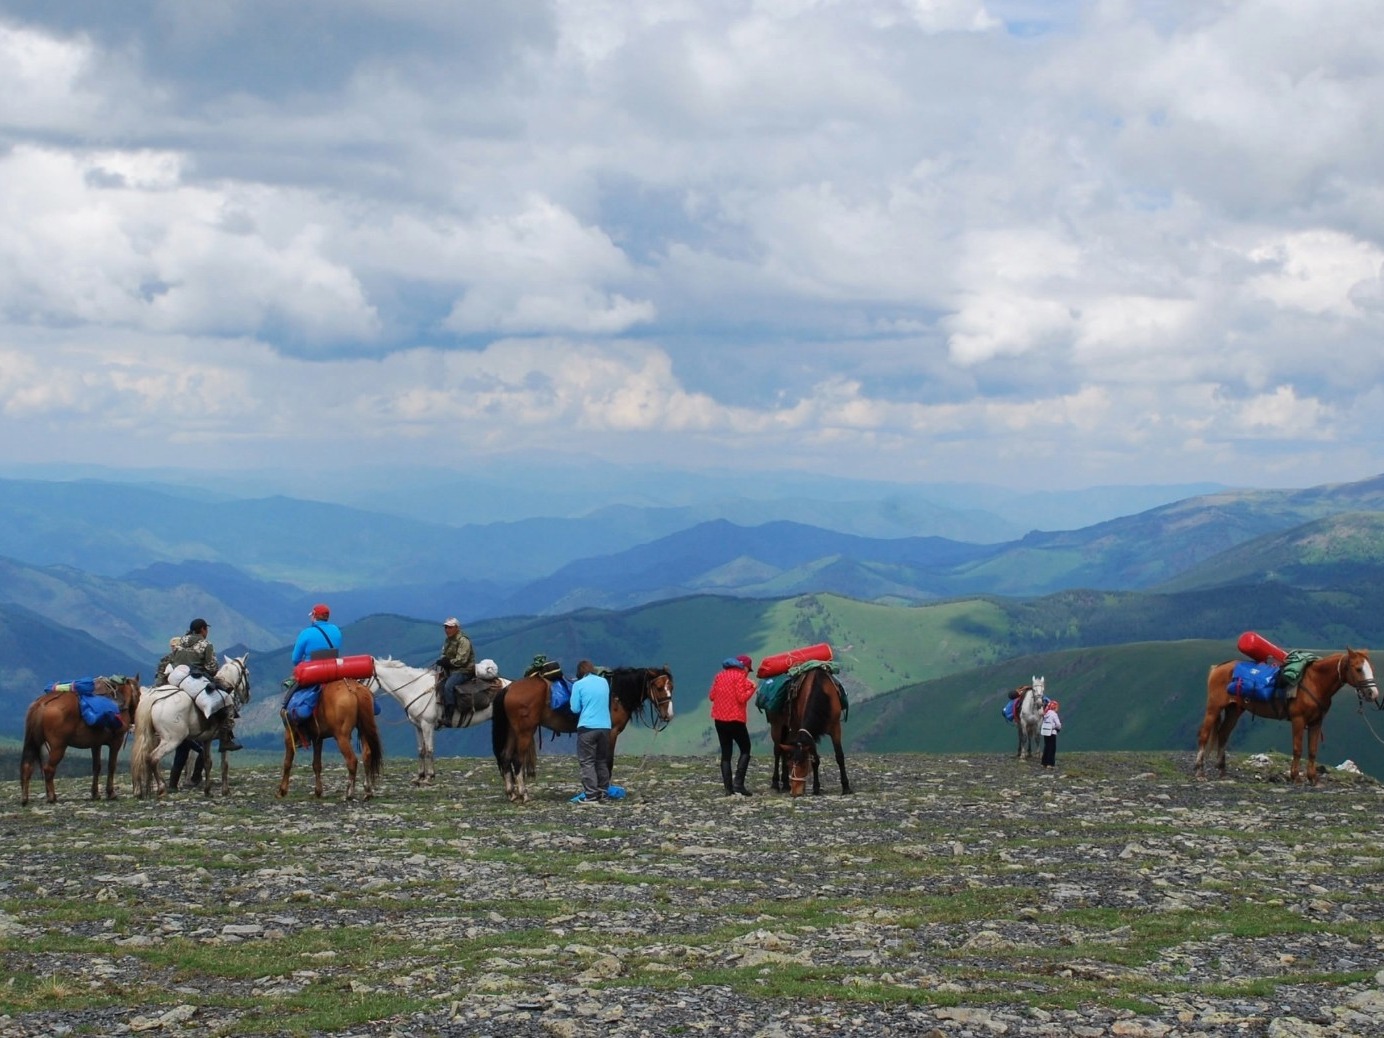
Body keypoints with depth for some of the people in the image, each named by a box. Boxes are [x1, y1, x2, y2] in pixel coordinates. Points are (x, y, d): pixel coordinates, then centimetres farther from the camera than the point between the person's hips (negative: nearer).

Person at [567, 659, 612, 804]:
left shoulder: (579, 684, -4)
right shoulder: (604, 682, 10)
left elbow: (575, 708, -3)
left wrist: (572, 702, 16)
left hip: (587, 727, -5)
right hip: (605, 727, 5)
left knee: (587, 762, -3)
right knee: (602, 761, 13)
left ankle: (590, 796, -10)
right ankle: (602, 793, 13)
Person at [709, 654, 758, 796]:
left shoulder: (720, 676, 10)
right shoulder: (740, 677, -9)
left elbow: (711, 696, 12)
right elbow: (741, 698, -15)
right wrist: (751, 688, -1)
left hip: (719, 719, 6)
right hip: (735, 719, -6)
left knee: (726, 753, 9)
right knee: (745, 750, 7)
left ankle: (728, 787, 4)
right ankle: (738, 783, -7)